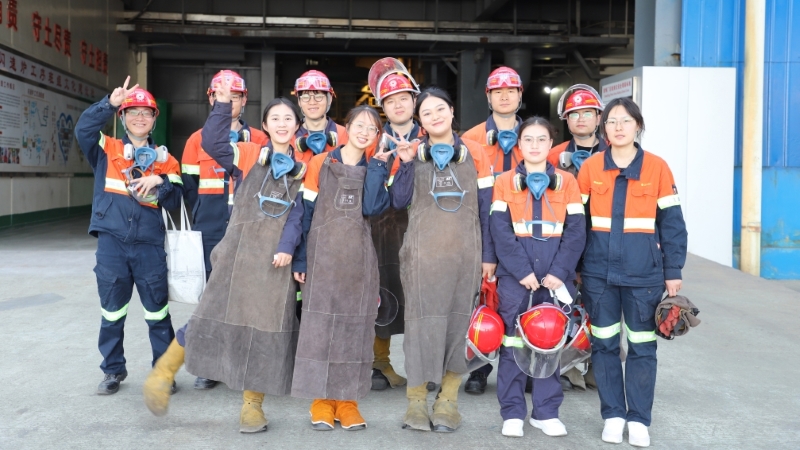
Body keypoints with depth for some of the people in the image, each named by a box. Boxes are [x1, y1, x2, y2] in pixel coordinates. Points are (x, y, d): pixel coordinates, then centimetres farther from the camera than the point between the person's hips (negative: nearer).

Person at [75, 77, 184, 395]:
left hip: (149, 243, 0)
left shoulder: (164, 159, 9)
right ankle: (113, 370, 25)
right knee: (112, 311, 9)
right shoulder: (106, 150, 7)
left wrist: (159, 181, -18)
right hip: (111, 241, 0)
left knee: (157, 310, 4)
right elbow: (83, 129, -13)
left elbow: (175, 200, 1)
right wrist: (110, 103, -23)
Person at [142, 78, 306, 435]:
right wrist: (223, 104, -13)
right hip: (239, 247, -2)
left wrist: (287, 246, -10)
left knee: (268, 324, 2)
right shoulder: (250, 155, 7)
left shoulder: (301, 168, 12)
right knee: (217, 312, -3)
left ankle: (252, 403, 12)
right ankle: (163, 375, 15)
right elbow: (213, 143, -8)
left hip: (276, 254, 2)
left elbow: (299, 212, 2)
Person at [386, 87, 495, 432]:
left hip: (464, 251, 1)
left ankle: (448, 401, 15)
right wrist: (405, 162, -12)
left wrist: (488, 254, 2)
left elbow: (486, 207, 5)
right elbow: (398, 202, -2)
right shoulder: (413, 152, 6)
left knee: (458, 321, 5)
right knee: (422, 320, -2)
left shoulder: (474, 153, 6)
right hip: (422, 252, -1)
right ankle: (416, 400, 8)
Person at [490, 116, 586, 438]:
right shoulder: (505, 182, 3)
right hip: (514, 275, -1)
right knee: (513, 342, 2)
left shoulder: (566, 181, 6)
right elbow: (500, 231, -5)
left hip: (554, 275, 1)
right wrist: (522, 271, -14)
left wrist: (559, 271, -11)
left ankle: (546, 412, 18)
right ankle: (512, 412, 14)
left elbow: (576, 231, -1)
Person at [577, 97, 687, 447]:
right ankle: (613, 415, 21)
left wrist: (673, 271, -1)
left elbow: (672, 223, 2)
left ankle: (638, 419, 17)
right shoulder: (590, 167, 2)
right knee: (604, 343, 8)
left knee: (642, 346, 4)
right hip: (598, 272, 1)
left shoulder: (657, 168, 0)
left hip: (644, 273, -1)